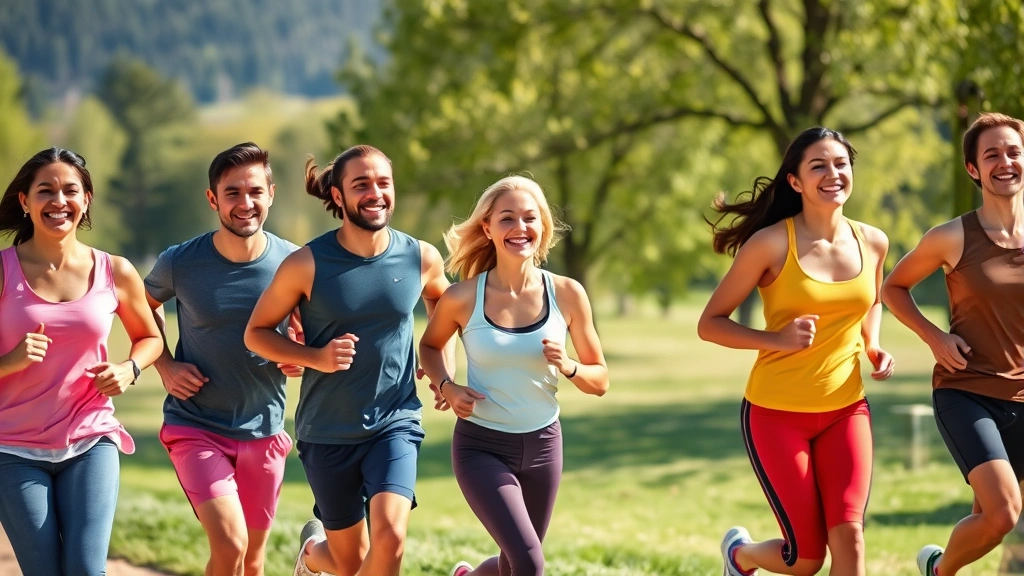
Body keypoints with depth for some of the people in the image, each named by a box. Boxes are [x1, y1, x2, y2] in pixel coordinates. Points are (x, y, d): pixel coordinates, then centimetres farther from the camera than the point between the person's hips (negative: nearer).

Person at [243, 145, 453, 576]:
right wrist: (315, 357, -19)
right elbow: (257, 332, -3)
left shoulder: (421, 259, -4)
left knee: (390, 537, -24)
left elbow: (440, 299, 20)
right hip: (327, 431, -1)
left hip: (395, 423, 1)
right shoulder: (307, 265, -12)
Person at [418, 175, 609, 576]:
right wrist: (446, 386, -7)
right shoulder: (463, 298, -10)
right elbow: (430, 346, 11)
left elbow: (600, 381, 2)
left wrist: (567, 367, -18)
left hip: (542, 445, 3)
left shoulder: (566, 294, -6)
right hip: (482, 447, -3)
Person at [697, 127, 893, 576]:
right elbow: (709, 324, -8)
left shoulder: (872, 243, 2)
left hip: (845, 409, 4)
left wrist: (873, 347, 5)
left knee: (848, 535, -15)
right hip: (777, 411, -4)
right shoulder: (772, 243, -13)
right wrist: (778, 340, -23)